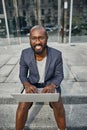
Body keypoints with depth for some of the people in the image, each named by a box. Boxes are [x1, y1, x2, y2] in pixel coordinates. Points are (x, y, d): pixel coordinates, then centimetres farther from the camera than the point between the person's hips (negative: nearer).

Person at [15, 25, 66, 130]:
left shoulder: (56, 54, -20)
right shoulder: (25, 54, -18)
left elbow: (59, 75, -10)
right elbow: (22, 75, -7)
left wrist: (52, 86, -31)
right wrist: (27, 85, -29)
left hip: (50, 84, 0)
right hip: (32, 84, 1)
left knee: (58, 104, -25)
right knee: (23, 105, -23)